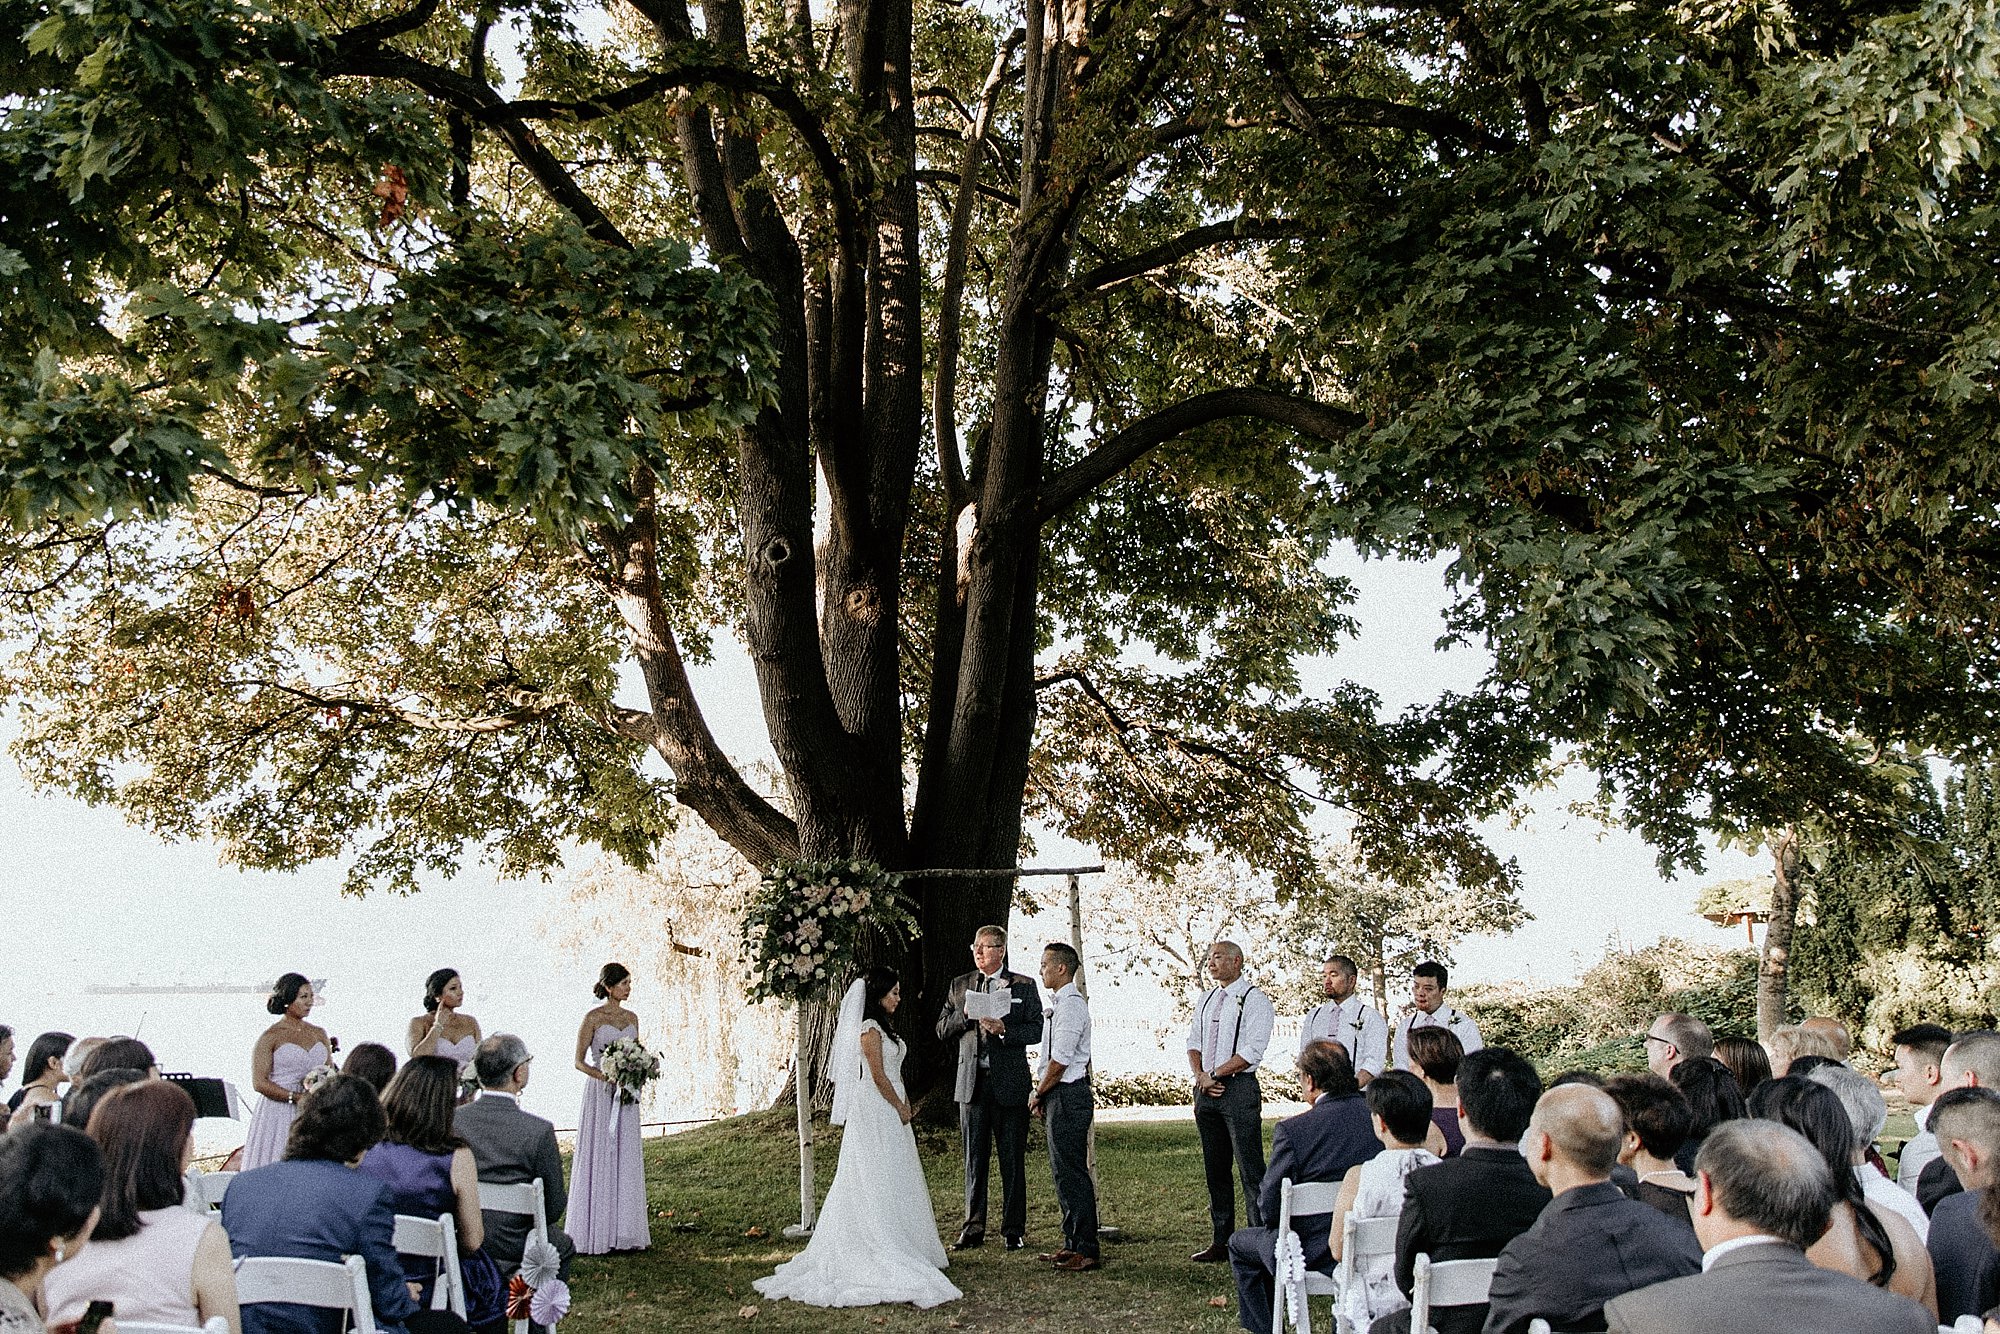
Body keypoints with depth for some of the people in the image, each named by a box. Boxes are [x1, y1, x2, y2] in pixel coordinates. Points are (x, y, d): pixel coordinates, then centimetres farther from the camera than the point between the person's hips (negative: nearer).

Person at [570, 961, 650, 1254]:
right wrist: (606, 1076, -19)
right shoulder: (593, 1017, -5)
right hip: (600, 1094, -5)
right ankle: (597, 1233, 3)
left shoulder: (631, 1018, 11)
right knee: (599, 1159, -3)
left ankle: (624, 1232, 11)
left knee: (626, 1161, 6)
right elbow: (579, 1061, -5)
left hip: (626, 1096, 5)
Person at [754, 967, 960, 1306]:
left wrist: (903, 1105, 7)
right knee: (878, 1180, -5)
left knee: (895, 1182, 12)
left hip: (889, 1111, 10)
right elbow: (878, 1076, -18)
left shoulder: (882, 1027, 14)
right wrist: (900, 1108, -10)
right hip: (875, 1112, -10)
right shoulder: (870, 1029, -16)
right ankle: (885, 1252, -2)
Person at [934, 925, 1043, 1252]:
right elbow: (942, 1030, 9)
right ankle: (973, 1228, 13)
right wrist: (966, 1014, -9)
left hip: (1010, 1083, -2)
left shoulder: (1024, 986, 4)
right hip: (972, 1083, 3)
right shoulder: (959, 985, 12)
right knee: (974, 1160, 7)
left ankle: (1014, 1230, 10)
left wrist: (1005, 1029, -17)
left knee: (1013, 1161, 2)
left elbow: (1036, 1030, -2)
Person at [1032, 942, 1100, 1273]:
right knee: (1062, 1171, 15)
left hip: (1068, 1097, -10)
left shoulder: (1071, 1005, -16)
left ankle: (1086, 1249, -3)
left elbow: (1059, 1061, -19)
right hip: (1058, 1098, 10)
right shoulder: (1060, 1003, 15)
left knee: (1072, 1172, -7)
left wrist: (1039, 1094, -8)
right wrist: (1041, 1093, 11)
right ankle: (1072, 1243, 22)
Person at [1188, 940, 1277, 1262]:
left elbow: (1252, 1051, -15)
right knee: (1215, 1169, 11)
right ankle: (1220, 1242, 18)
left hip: (1239, 1088, -8)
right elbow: (1193, 1042, 16)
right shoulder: (1207, 999, 16)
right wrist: (1200, 1075, -3)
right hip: (1206, 1089, 8)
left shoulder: (1254, 1000, -7)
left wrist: (1214, 1074, -14)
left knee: (1250, 1170, -7)